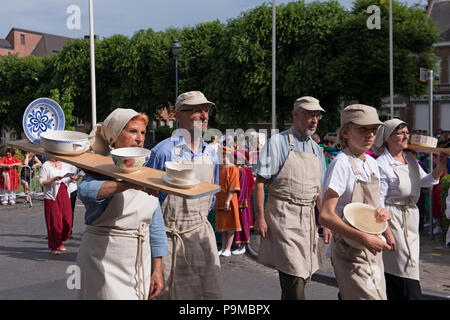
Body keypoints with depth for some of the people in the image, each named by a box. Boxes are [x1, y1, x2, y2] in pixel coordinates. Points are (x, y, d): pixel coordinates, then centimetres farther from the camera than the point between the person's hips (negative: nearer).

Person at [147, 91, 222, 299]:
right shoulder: (164, 151, -11)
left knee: (211, 292, 5)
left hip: (202, 234, 5)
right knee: (171, 293, 4)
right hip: (170, 237, -5)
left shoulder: (210, 153, 7)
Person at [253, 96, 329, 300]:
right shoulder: (278, 142, -3)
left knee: (303, 275, 9)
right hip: (283, 216, -6)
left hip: (308, 218, 7)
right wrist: (260, 217, -14)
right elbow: (260, 183, -7)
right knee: (293, 277, -13)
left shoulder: (316, 149, 16)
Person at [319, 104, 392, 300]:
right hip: (350, 253, -8)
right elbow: (325, 216, -22)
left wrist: (383, 213, -1)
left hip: (373, 249, 8)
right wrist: (364, 238, -25)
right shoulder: (341, 164, -15)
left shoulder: (371, 163, 9)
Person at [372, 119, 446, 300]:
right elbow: (379, 202, -14)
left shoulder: (411, 158, 10)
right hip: (392, 218, -8)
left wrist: (440, 166, 1)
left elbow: (425, 181, 19)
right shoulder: (381, 165, -13)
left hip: (411, 220, 8)